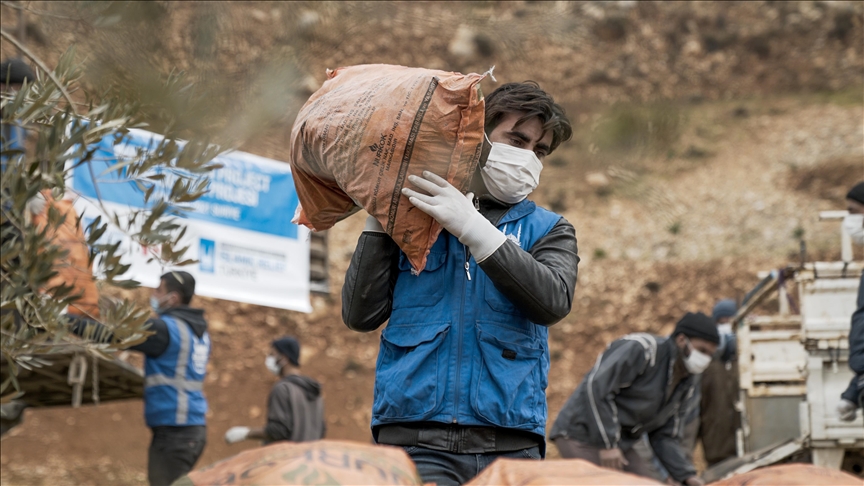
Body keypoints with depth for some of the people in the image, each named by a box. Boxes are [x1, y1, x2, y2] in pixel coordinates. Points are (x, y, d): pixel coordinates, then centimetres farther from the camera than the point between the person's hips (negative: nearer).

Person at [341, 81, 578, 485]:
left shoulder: (548, 230, 16)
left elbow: (553, 301, -6)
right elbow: (360, 315, 5)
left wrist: (474, 227, -13)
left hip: (510, 442, 2)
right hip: (417, 439, -2)